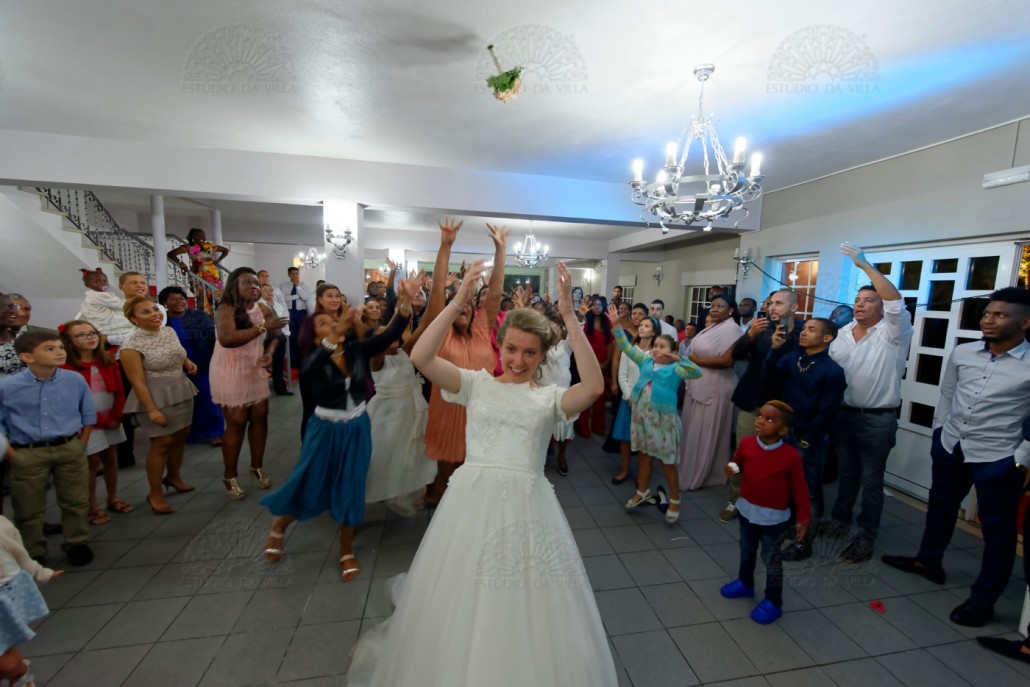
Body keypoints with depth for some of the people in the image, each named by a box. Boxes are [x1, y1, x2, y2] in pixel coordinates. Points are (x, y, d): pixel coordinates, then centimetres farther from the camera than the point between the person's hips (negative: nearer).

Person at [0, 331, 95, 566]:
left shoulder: (75, 380, -7)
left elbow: (88, 413, 5)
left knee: (76, 502, 12)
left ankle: (77, 544, 30)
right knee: (28, 508, 13)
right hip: (27, 454, -1)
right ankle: (33, 552, 33)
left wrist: (80, 444, 3)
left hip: (70, 450, 1)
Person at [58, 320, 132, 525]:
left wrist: (115, 417, -5)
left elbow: (119, 391, 4)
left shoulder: (108, 361, 3)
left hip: (111, 419, 5)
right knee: (93, 462, 2)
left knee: (111, 458, 14)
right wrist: (101, 420, -11)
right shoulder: (65, 366, -14)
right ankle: (92, 507, 16)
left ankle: (113, 498, 28)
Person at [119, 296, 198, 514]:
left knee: (180, 436, 15)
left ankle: (173, 477, 37)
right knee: (161, 443, -1)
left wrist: (188, 362, 6)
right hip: (156, 398, -7)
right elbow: (138, 382, -18)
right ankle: (155, 494, 15)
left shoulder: (169, 331, 3)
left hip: (182, 392, 7)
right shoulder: (131, 346, -17)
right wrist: (152, 410, -21)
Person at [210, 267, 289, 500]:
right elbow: (226, 339, -32)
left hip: (257, 372, 6)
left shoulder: (263, 309, 3)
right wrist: (263, 327, -33)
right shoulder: (226, 310, -16)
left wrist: (269, 354, -8)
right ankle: (230, 476, 16)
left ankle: (257, 467, 25)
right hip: (231, 374, -5)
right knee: (236, 422, -1)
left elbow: (272, 337, 12)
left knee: (260, 417, 7)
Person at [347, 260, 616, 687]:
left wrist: (569, 317, -19)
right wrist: (458, 301, -17)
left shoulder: (550, 398, 3)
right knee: (461, 603, 16)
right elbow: (420, 357, -10)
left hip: (526, 506, 0)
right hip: (472, 500, 1)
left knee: (527, 610, 12)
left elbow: (594, 386, -16)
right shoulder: (477, 384, 3)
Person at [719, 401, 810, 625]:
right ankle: (745, 583, 47)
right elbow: (737, 464, 6)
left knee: (771, 560, 11)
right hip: (747, 510, 5)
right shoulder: (746, 443, -12)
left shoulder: (790, 456, -22)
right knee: (746, 552, 24)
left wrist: (803, 519, -10)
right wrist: (731, 469, -17)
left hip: (774, 517, -4)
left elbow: (799, 489, -12)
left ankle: (773, 602, 31)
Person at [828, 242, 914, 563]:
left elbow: (896, 301, -27)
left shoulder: (892, 333, -9)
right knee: (846, 473, 19)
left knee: (871, 480, 6)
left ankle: (865, 536, 20)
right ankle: (840, 521, 34)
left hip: (878, 419, -5)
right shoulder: (843, 333, 7)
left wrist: (865, 265, -28)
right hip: (843, 414, 5)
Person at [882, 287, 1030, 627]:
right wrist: (938, 433, 10)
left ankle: (983, 598, 25)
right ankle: (928, 560, 41)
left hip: (998, 459, -4)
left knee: (997, 529, 10)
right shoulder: (962, 353, -2)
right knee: (940, 507, 21)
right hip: (951, 447, 5)